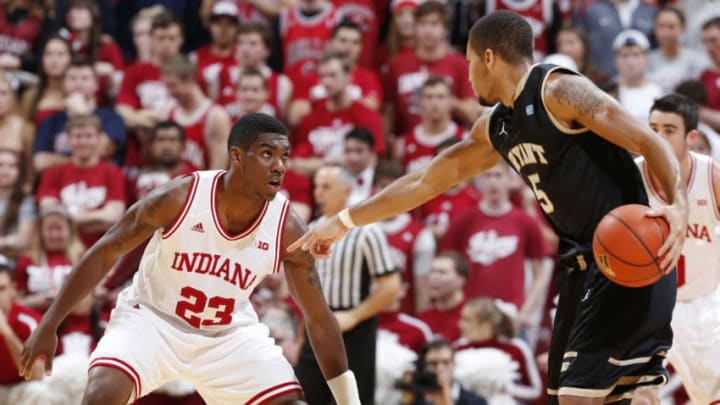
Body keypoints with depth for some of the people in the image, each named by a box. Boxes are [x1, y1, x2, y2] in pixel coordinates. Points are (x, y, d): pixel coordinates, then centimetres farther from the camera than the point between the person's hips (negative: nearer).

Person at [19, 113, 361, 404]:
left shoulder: (287, 230, -16)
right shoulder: (179, 198, -23)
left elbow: (319, 319, -6)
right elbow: (104, 253, -12)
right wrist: (48, 326, -11)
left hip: (231, 334, 3)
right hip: (152, 318, -3)